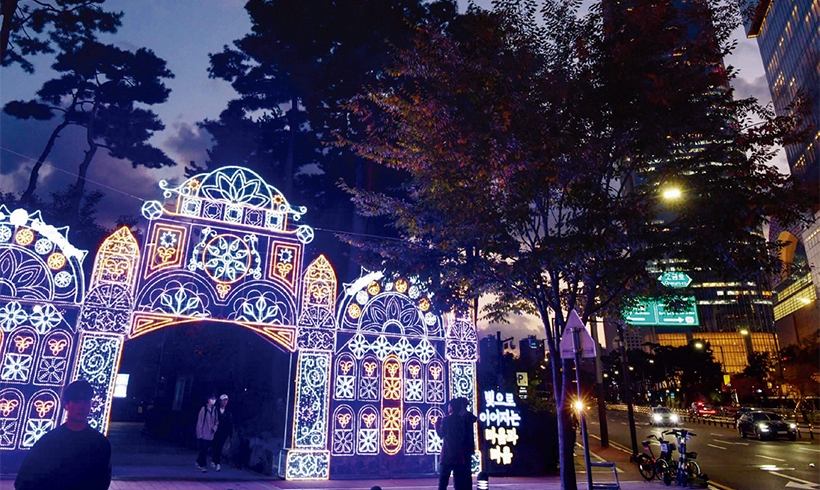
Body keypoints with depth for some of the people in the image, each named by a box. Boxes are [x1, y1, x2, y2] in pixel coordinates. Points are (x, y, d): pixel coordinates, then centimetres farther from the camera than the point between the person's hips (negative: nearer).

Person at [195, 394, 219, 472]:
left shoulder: (215, 410, 3)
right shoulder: (204, 409, -13)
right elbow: (199, 422, -11)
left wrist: (216, 425, -6)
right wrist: (199, 433, -11)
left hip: (210, 435, 5)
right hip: (203, 434, -5)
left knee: (204, 450, 14)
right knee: (203, 450, -2)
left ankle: (199, 462, 33)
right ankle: (203, 465, 10)